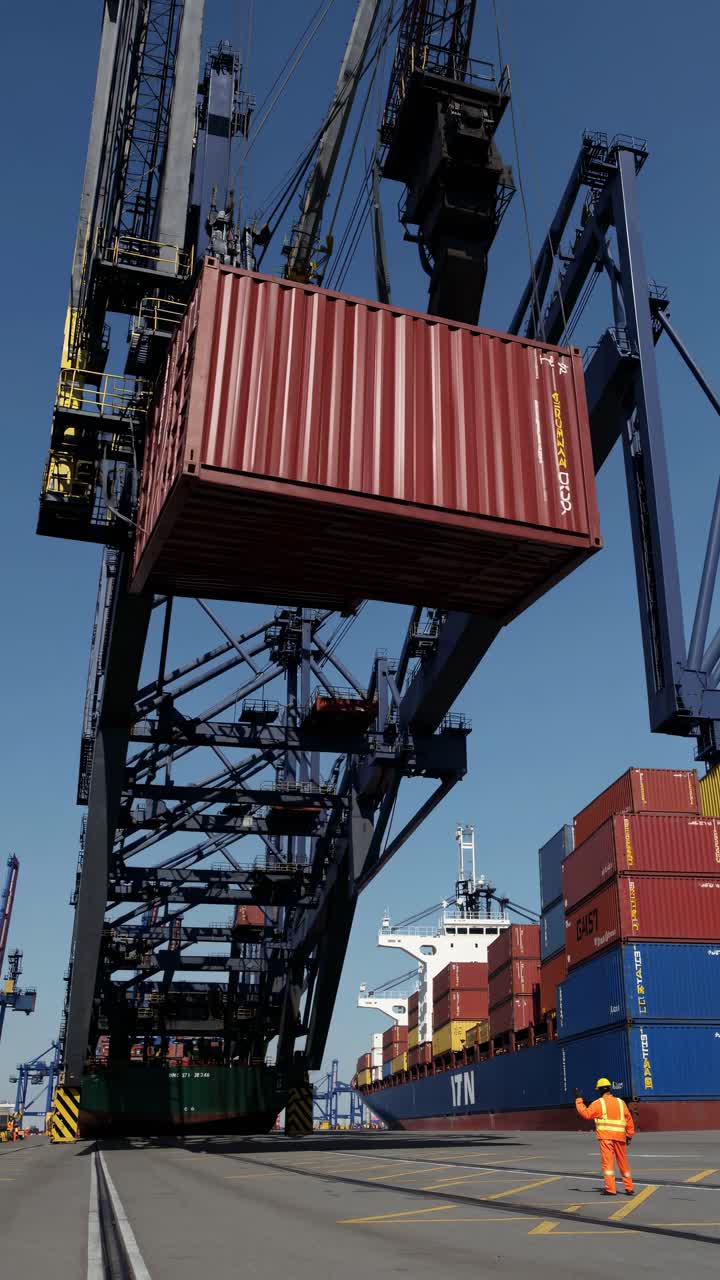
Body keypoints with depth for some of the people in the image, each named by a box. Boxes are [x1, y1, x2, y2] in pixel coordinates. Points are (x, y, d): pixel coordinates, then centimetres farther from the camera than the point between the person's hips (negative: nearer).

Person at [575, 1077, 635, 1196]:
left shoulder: (598, 1103, -1)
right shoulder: (620, 1102, 11)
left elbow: (586, 1113, -3)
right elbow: (628, 1119, 10)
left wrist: (579, 1100, 6)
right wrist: (630, 1135, 16)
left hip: (606, 1136, -4)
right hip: (620, 1136, 4)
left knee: (607, 1162, -4)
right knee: (623, 1162, 15)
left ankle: (610, 1189, -11)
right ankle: (629, 1188, 21)